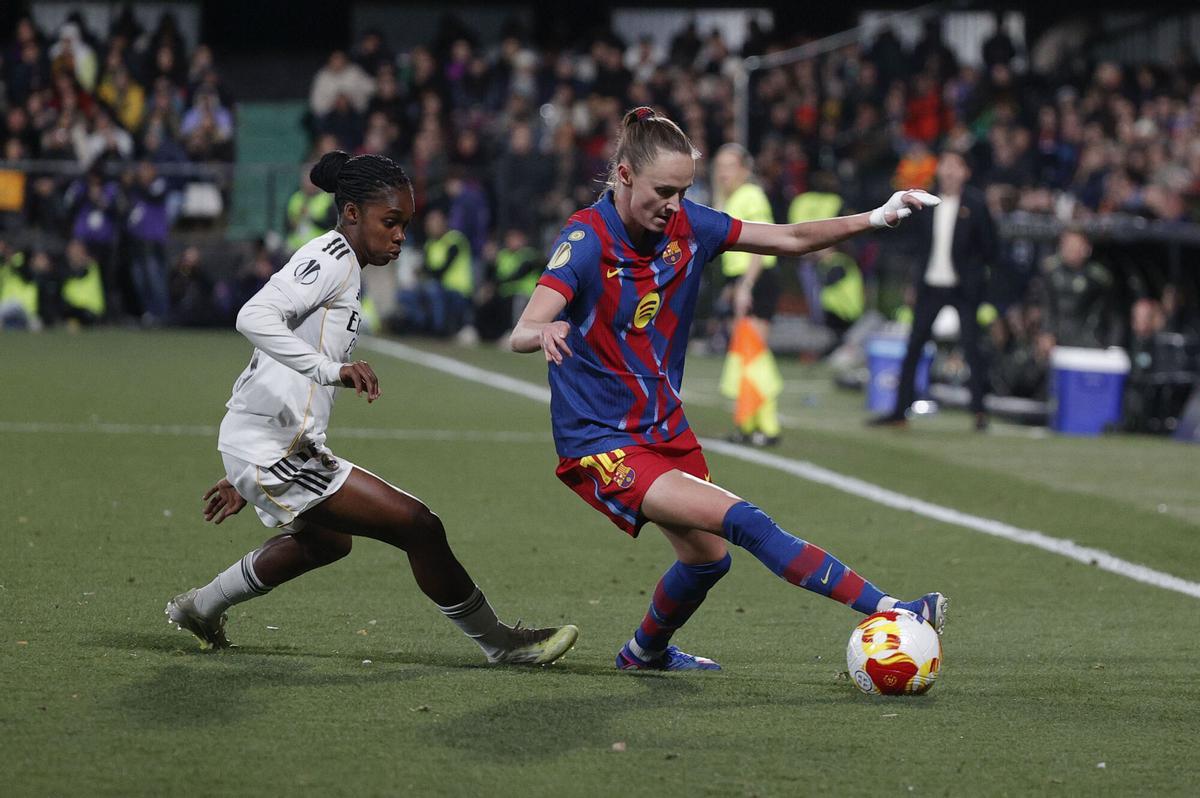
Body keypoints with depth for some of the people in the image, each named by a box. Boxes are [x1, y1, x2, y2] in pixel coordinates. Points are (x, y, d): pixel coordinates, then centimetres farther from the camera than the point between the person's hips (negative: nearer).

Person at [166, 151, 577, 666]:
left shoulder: (343, 272, 20)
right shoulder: (331, 258, -11)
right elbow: (254, 318, -28)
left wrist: (243, 478, 27)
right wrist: (334, 370, -36)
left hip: (259, 447, 11)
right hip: (274, 451, -11)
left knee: (327, 538, 38)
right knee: (418, 526, -13)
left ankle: (201, 608, 46)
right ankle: (499, 643, -1)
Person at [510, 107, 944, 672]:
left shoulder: (685, 225, -3)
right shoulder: (586, 240, -21)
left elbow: (789, 240, 4)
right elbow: (520, 335, -33)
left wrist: (873, 219, -10)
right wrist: (545, 333, -58)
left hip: (665, 427, 8)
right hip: (601, 444, -8)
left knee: (708, 557, 17)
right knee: (741, 521, -21)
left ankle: (646, 652, 46)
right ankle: (886, 610, -25)